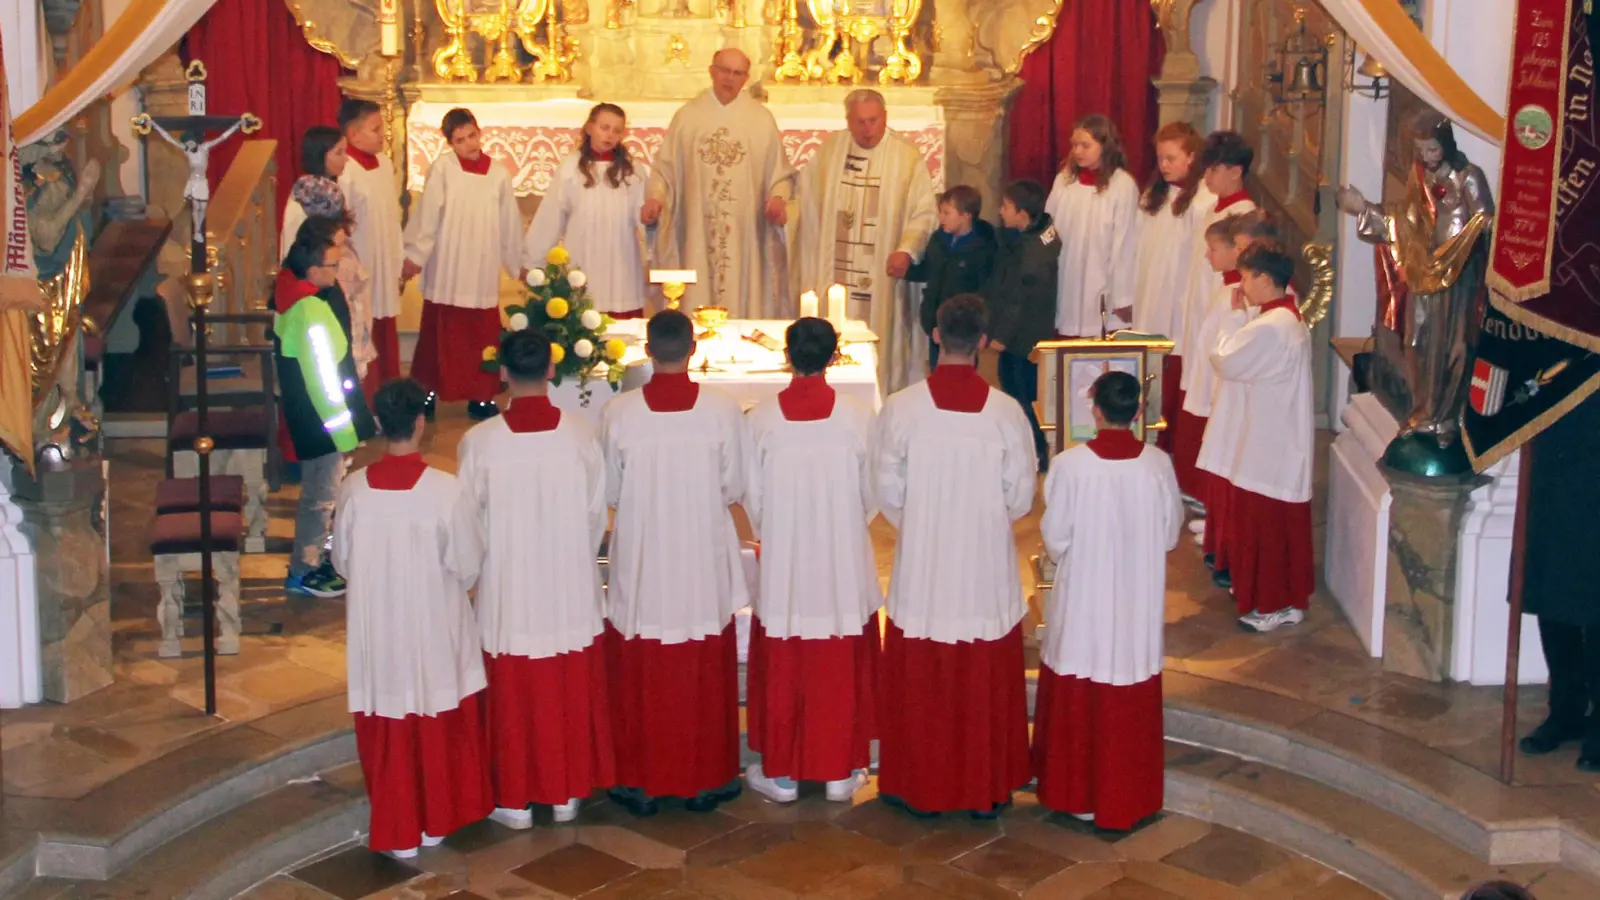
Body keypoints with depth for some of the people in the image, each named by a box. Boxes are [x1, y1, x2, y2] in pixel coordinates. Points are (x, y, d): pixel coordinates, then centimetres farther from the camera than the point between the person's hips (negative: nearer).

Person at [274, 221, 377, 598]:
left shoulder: (292, 286, -4)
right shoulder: (311, 314, -33)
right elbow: (323, 379, -26)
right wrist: (345, 430, -19)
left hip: (306, 408, 10)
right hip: (320, 417, -10)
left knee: (321, 486, 25)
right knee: (322, 493, 5)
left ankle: (315, 556, 42)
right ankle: (303, 572, 20)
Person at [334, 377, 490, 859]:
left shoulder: (353, 489, -11)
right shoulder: (445, 489, -19)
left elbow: (342, 559, 2)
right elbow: (468, 566, -11)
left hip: (376, 632, 2)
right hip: (435, 629, -1)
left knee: (386, 733, 14)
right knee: (440, 729, 18)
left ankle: (397, 832, 22)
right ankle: (436, 821, 31)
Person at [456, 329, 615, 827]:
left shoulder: (481, 440, -15)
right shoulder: (581, 434, -10)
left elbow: (470, 521, -6)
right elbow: (597, 514, -1)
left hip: (508, 595, -1)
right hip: (572, 595, 1)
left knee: (514, 696, 12)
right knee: (572, 695, 15)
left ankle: (515, 800, 22)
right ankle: (568, 792, 26)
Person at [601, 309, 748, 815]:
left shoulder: (618, 413, -12)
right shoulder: (723, 409, -12)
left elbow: (609, 493, -2)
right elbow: (734, 488, -3)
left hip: (640, 565, 0)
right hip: (705, 564, 0)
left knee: (640, 677, 13)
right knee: (705, 677, 14)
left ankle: (640, 783, 21)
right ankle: (706, 780, 24)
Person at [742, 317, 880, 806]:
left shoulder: (762, 419, -10)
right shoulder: (858, 418, -11)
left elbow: (752, 497, -2)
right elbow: (872, 495, -1)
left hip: (782, 568, 0)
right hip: (844, 568, 0)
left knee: (781, 672, 11)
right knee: (841, 672, 12)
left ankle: (780, 773, 20)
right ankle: (840, 772, 20)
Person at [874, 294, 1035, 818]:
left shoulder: (902, 408, -12)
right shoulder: (1006, 412, -11)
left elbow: (887, 490, -5)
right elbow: (1021, 497, -4)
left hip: (921, 570, 0)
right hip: (988, 572, 0)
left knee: (918, 682, 13)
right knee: (986, 686, 13)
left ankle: (917, 787, 22)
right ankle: (988, 789, 22)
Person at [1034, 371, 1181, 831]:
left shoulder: (1070, 465, -17)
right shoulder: (1158, 464, -10)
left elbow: (1055, 537, -9)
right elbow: (1170, 534, 0)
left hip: (1084, 601, -2)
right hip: (1139, 604, 2)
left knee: (1078, 702, 13)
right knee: (1131, 702, 13)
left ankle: (1078, 793, 23)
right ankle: (1131, 796, 23)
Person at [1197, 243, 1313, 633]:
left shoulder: (1269, 327, -26)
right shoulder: (1287, 318, 8)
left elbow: (1226, 361, -15)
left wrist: (1235, 316, -7)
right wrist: (1242, 318, 7)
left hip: (1266, 444, -11)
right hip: (1277, 439, 11)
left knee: (1262, 523, 0)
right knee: (1276, 522, 19)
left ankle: (1275, 604, 10)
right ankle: (1284, 595, 31)